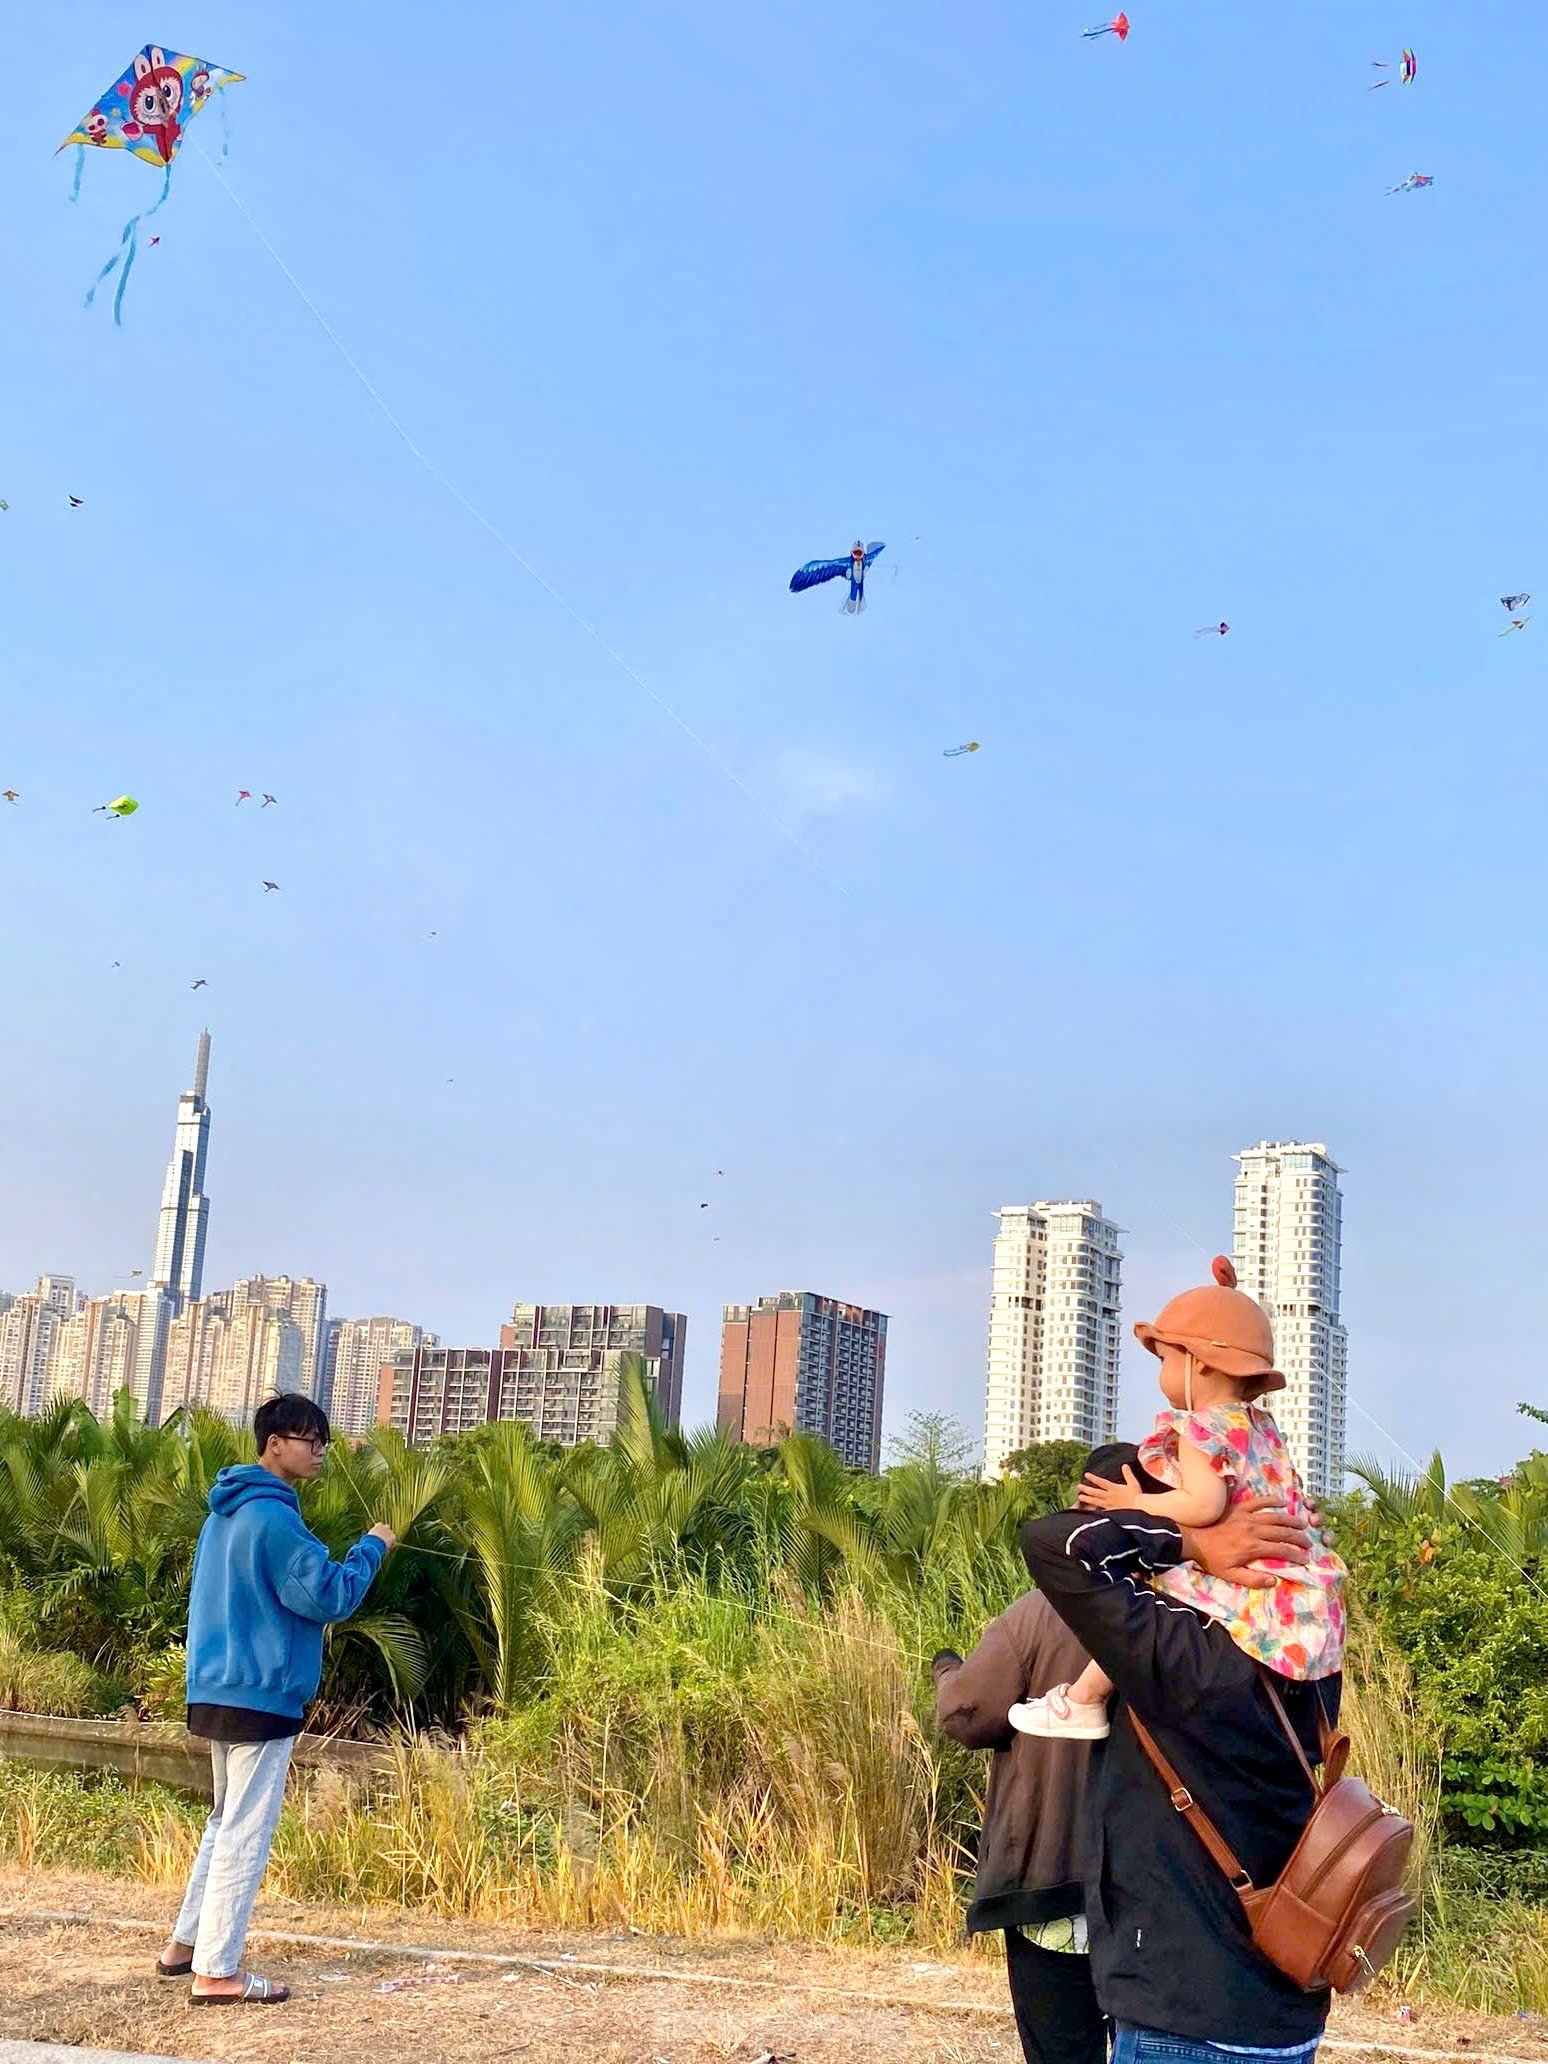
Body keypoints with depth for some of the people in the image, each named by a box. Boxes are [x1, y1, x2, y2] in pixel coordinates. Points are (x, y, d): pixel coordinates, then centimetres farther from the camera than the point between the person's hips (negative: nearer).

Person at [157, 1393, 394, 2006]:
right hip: (261, 1695, -10)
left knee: (227, 1820, 20)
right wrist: (371, 1547, -6)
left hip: (218, 1690, 10)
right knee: (246, 1830, -4)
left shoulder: (227, 1512, 14)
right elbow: (329, 1597, -18)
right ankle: (216, 1972, -1)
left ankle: (186, 1942, 26)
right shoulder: (273, 1517, -17)